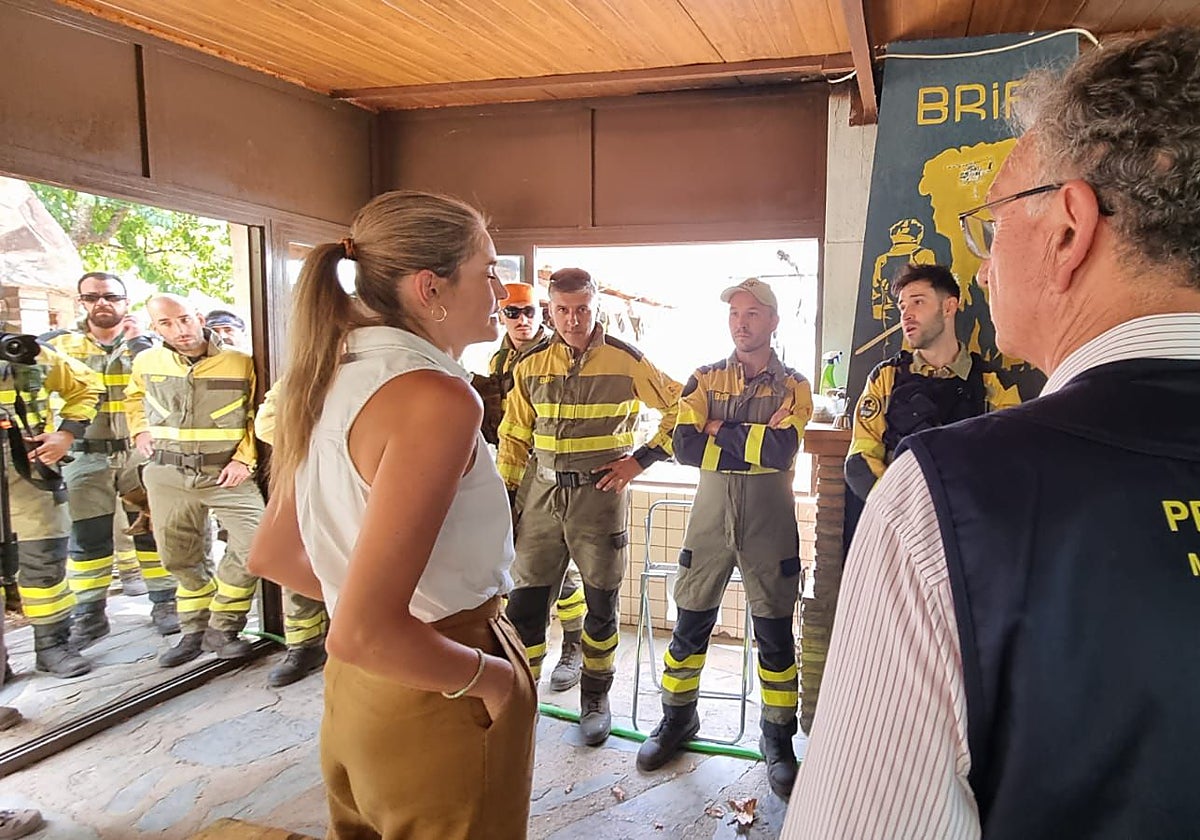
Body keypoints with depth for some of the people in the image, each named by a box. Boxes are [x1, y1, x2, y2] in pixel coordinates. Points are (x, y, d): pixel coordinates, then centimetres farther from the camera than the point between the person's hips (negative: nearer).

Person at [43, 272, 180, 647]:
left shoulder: (146, 342, 7)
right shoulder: (59, 344, 8)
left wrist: (135, 342, -14)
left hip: (141, 452, 0)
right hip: (86, 457, 1)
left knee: (154, 529, 4)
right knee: (87, 537, 4)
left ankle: (164, 602, 14)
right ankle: (89, 614, 15)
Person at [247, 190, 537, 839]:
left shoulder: (332, 380, 3)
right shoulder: (436, 396, -24)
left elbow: (272, 556, 12)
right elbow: (363, 633, -30)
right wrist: (492, 676, -16)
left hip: (355, 693, 8)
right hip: (436, 711, -8)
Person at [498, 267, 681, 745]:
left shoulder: (626, 360, -4)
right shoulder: (531, 366, 6)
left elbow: (679, 409, 3)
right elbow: (514, 437, 12)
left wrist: (641, 459, -5)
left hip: (601, 492, -2)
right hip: (544, 492, 3)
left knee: (602, 603, 8)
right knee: (524, 601, 0)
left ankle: (595, 699, 28)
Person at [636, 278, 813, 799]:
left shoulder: (794, 386, 2)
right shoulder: (705, 380, 6)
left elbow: (783, 450, -17)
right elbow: (685, 447, -10)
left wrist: (720, 431, -13)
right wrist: (756, 443, -12)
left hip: (770, 522, -1)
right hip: (711, 517, 2)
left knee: (775, 633, 6)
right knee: (690, 624, 10)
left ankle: (778, 737, 23)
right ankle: (678, 719, 29)